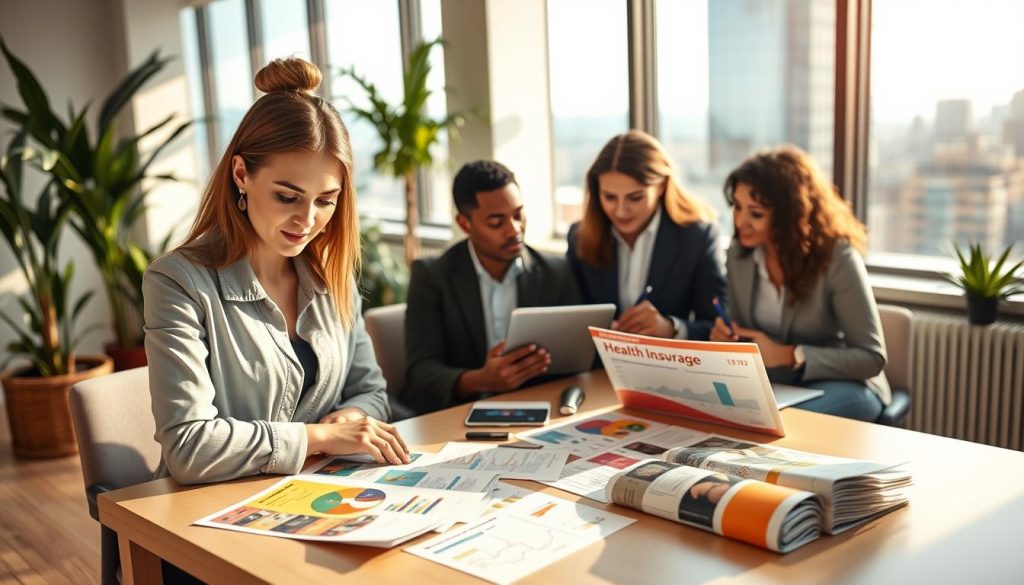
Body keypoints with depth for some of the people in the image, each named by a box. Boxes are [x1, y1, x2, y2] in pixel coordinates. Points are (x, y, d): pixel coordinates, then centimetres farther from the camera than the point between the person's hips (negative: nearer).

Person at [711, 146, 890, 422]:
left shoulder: (837, 257, -18)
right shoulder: (739, 253, -2)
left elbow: (871, 357, -16)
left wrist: (788, 355, -24)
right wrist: (726, 337, -13)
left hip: (841, 385, -4)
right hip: (770, 382, 5)